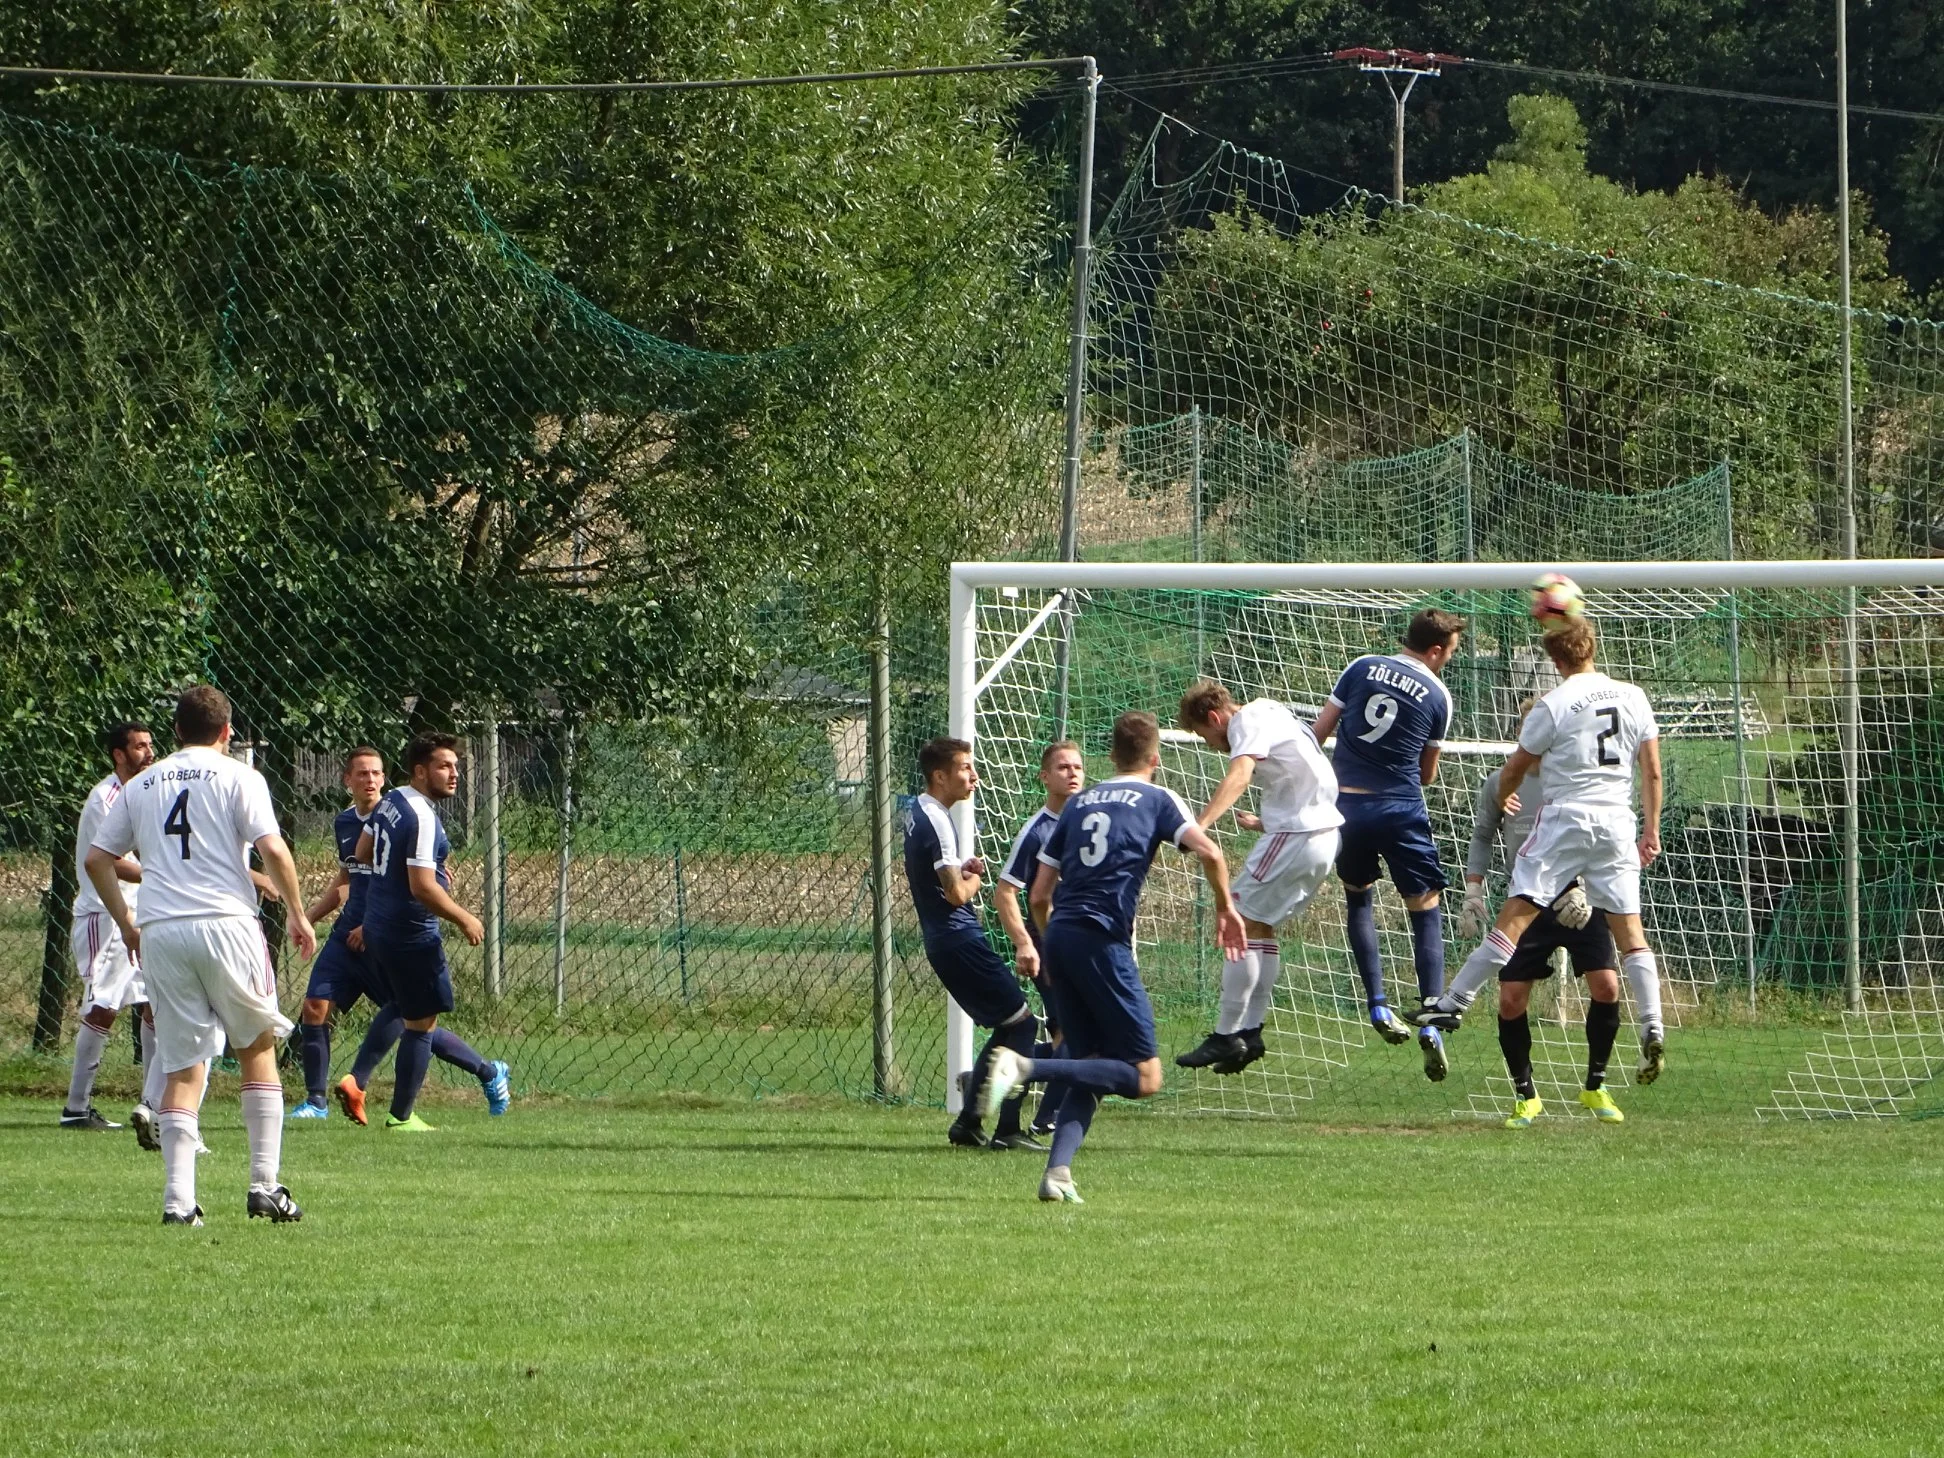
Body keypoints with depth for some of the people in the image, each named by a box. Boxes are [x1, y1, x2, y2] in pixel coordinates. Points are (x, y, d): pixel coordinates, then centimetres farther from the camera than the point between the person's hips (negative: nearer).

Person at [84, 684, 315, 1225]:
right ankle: (264, 1186, 6)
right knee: (258, 1049, 12)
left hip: (160, 934, 3)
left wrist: (126, 924, 23)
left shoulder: (141, 785, 15)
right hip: (226, 923, -3)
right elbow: (272, 849, -8)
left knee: (182, 1069, 5)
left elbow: (97, 859, 15)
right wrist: (297, 914, 3)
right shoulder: (237, 777, 2)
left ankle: (178, 1199, -5)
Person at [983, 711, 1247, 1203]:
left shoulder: (1080, 802, 21)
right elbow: (1209, 852, -9)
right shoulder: (1157, 799, 7)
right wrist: (1226, 908, 7)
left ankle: (1057, 1171, -5)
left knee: (1093, 1066, 14)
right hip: (1102, 941, -6)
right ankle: (1028, 1068, -22)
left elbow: (1040, 895, 20)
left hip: (1060, 938, 6)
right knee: (1144, 1077, -4)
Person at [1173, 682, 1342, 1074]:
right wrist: (1263, 823, 43)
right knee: (1261, 925, 17)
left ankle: (1226, 1036, -6)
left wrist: (1201, 824, -45)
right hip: (1325, 834, 10)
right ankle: (1250, 1031, 16)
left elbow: (1239, 775, -31)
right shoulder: (1268, 714, 21)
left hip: (1295, 836, -10)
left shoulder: (1248, 722, -11)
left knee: (1242, 924, -6)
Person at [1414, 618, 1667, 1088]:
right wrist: (1651, 829, 15)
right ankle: (1652, 1030, -3)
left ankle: (1453, 1004, -9)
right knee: (1629, 930, 6)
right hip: (1617, 821, 4)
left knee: (1514, 917, -8)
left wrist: (1502, 799, 26)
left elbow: (1515, 768, 5)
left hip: (1566, 819, -4)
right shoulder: (1632, 698, 8)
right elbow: (1653, 771, 8)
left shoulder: (1554, 706, -5)